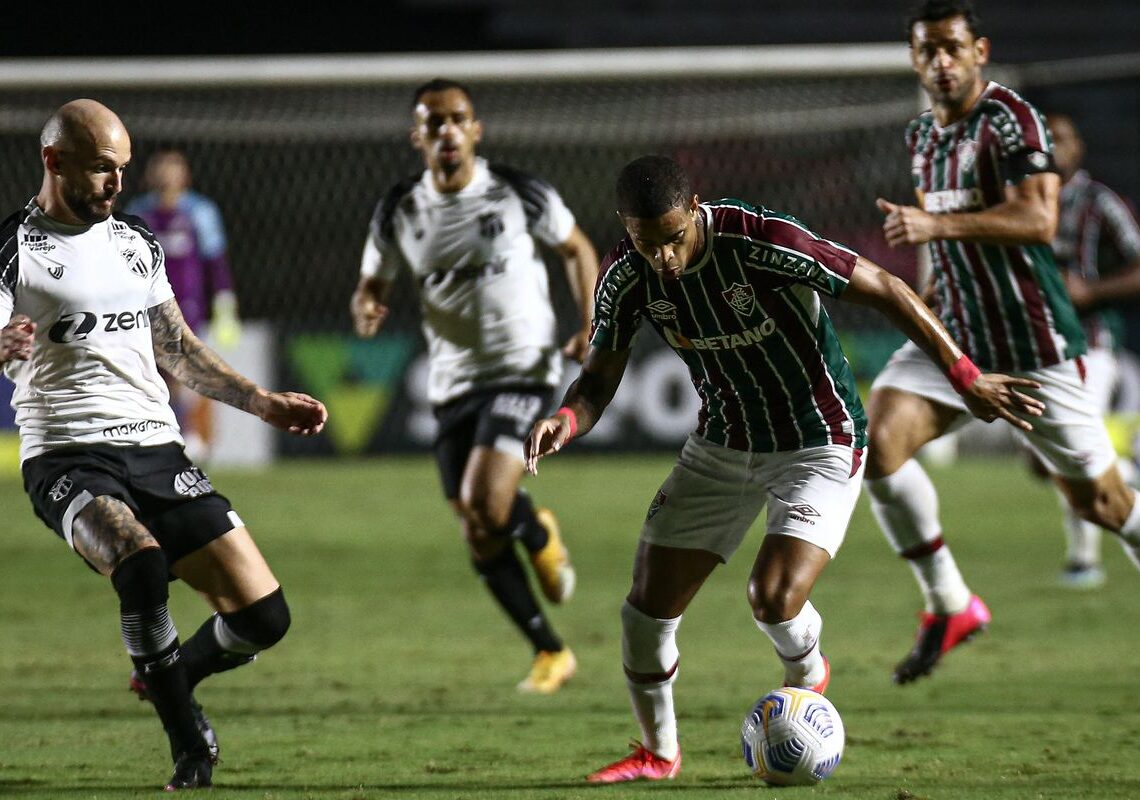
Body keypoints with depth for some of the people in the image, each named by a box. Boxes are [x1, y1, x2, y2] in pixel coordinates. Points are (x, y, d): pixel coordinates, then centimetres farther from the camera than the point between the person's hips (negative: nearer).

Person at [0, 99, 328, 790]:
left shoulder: (136, 242, 17)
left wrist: (265, 403, 23)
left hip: (158, 452, 6)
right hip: (68, 458, -6)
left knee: (262, 615, -5)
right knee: (142, 560, -37)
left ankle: (168, 680, 26)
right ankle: (189, 740, -22)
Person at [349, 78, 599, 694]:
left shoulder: (519, 194, -7)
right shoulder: (399, 211, -1)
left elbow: (576, 248, 9)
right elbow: (372, 284, 11)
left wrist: (589, 325, -4)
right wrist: (366, 310, -14)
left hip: (522, 370, -4)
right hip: (453, 383, 4)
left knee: (484, 502, -24)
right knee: (480, 541, 3)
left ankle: (540, 534, 12)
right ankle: (549, 653, 20)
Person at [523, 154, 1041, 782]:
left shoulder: (762, 242, -29)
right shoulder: (625, 278, -13)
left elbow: (884, 289, -20)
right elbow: (598, 380, -2)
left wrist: (966, 380, -16)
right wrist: (566, 418, -26)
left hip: (819, 447, -5)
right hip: (720, 446, 5)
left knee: (772, 598, -22)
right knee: (649, 602, 0)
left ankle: (807, 674, 15)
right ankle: (658, 751, 25)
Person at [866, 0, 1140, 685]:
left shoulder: (1011, 118, -12)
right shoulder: (922, 136, 12)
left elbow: (1038, 218, -25)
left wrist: (937, 225, -31)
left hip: (1033, 345, -6)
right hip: (953, 338, 6)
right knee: (878, 441, -19)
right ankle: (950, 607, -8)